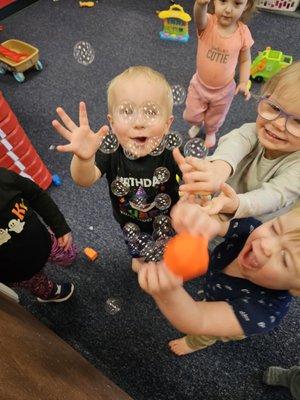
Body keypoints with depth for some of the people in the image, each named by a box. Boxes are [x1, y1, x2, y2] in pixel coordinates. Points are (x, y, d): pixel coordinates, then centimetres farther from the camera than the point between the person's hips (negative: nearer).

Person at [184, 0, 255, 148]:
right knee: (191, 116, 16)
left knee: (215, 118, 23)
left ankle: (211, 132, 59)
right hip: (199, 84, 0)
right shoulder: (208, 23, -22)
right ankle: (198, 124, 55)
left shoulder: (243, 33, -17)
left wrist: (243, 83, -16)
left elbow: (245, 60, -3)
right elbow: (199, 16, -47)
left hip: (224, 89, 1)